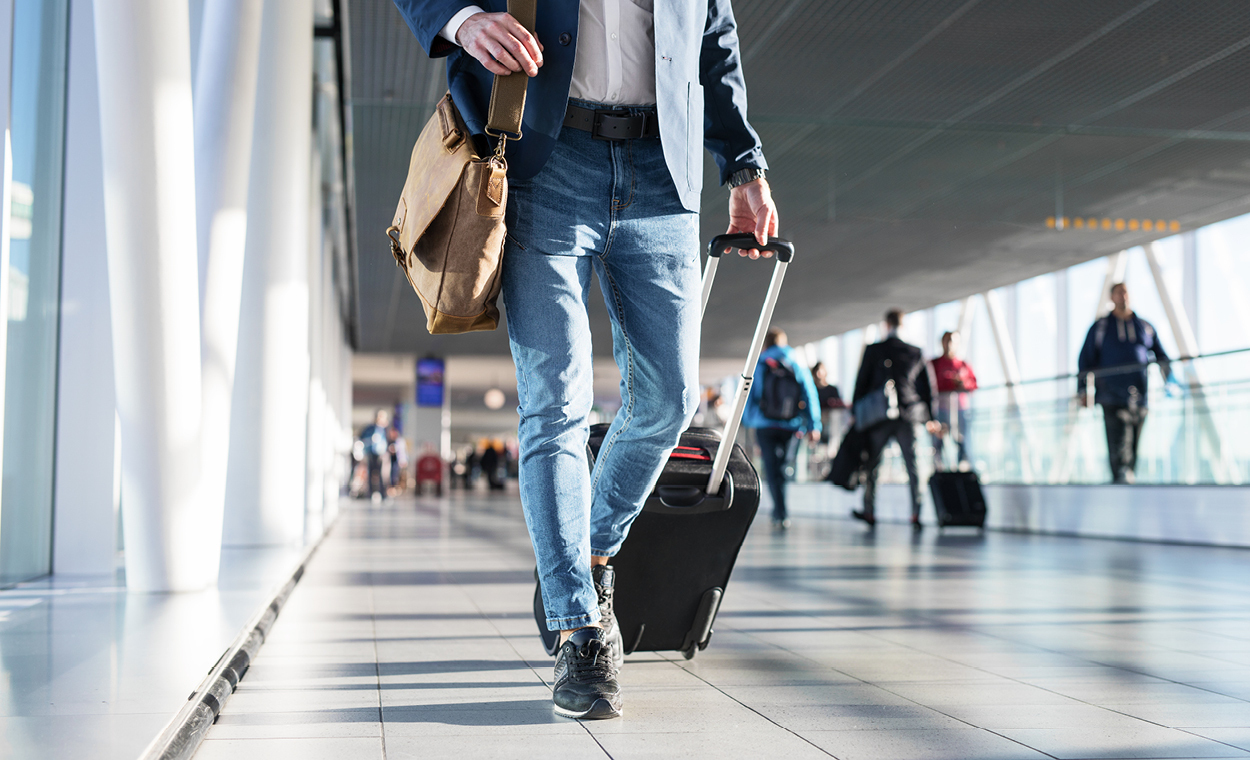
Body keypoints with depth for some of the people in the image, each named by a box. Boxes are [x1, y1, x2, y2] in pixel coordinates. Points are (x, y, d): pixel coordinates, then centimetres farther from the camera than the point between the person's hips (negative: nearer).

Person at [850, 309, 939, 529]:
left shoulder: (873, 350, -3)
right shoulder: (916, 352, 4)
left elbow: (861, 382, 0)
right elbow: (926, 386, 8)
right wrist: (930, 418, 16)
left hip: (879, 415, -2)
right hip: (909, 416, 2)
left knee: (872, 465, 8)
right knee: (913, 466, 3)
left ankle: (869, 512, 13)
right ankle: (916, 514, -2)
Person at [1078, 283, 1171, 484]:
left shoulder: (1145, 327, 17)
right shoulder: (1100, 327, 11)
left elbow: (1161, 356, 22)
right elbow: (1085, 360, 10)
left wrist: (1168, 379, 7)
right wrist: (1082, 389, 2)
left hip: (1139, 396, 3)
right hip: (1111, 397, -3)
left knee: (1134, 443, 1)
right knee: (1117, 444, -14)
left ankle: (1130, 477, 5)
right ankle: (1120, 477, -21)